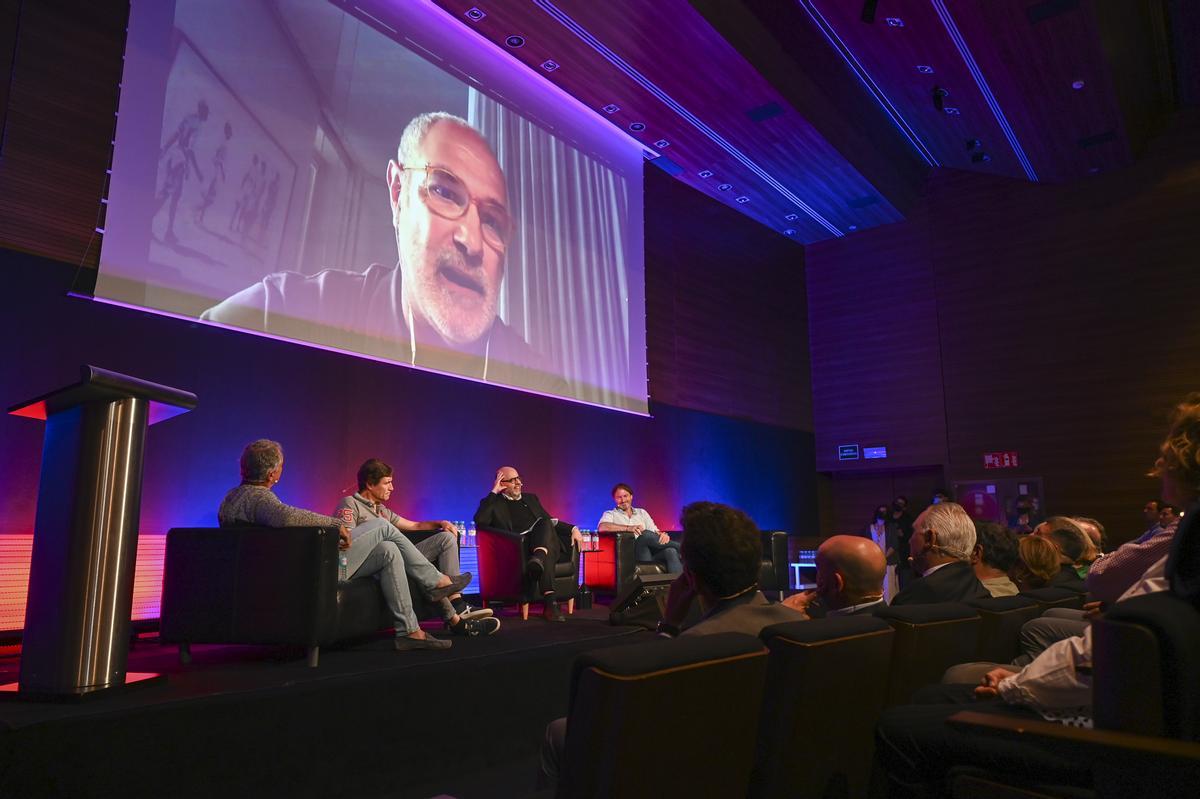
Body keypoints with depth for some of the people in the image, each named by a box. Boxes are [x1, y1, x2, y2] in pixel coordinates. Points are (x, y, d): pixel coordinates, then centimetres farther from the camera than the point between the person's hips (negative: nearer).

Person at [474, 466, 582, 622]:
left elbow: (550, 521, 31)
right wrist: (494, 492, -4)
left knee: (545, 522, -30)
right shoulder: (494, 503, 13)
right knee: (546, 557, -36)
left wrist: (573, 529, 11)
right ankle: (550, 602, -46)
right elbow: (479, 520, -9)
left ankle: (538, 560, -52)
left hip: (546, 543, 4)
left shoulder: (531, 498, 30)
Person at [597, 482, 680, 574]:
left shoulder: (642, 512, 27)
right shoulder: (610, 514, 13)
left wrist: (663, 535, -9)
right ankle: (678, 547, -15)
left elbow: (655, 532, 17)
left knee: (670, 551, -28)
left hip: (652, 553, 4)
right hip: (629, 554, -4)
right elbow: (602, 527, -10)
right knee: (646, 534, -32)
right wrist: (628, 528, -21)